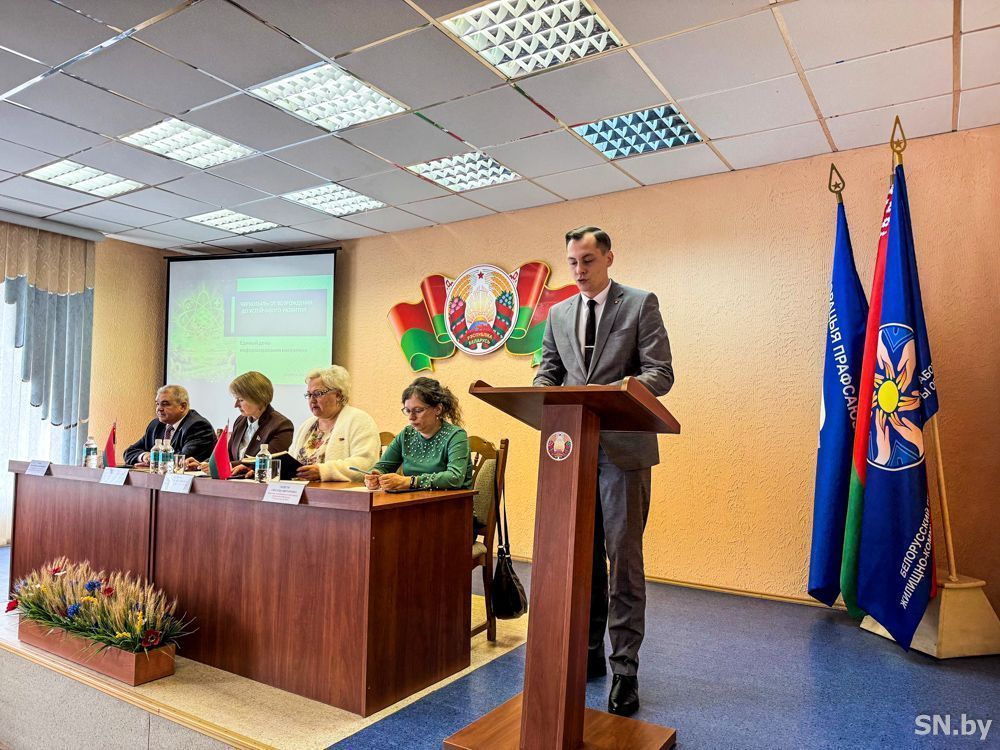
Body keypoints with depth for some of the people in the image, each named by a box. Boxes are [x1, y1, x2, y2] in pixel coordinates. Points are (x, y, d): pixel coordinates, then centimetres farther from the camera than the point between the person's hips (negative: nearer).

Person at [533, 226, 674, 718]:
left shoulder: (641, 304, -1)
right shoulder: (558, 314, 13)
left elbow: (661, 373, -8)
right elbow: (548, 371, 13)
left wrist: (616, 392, -27)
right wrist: (542, 392, -11)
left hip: (622, 448, -4)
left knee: (623, 557, -1)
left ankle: (624, 668, 10)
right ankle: (588, 650, 28)